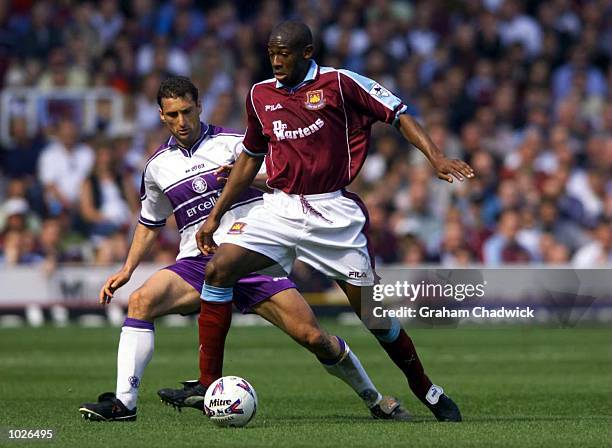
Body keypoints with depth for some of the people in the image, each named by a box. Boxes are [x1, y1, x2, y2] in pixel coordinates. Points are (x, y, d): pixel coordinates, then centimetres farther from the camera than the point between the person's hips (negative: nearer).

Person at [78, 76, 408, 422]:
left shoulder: (232, 144, 2)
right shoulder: (158, 166, 13)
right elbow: (150, 225, 26)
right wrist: (127, 269, 15)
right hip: (197, 262, 3)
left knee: (312, 335, -11)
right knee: (141, 300, -26)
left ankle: (374, 398, 10)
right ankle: (124, 403, -27)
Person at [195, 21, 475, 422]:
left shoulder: (339, 83, -6)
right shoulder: (260, 95, 8)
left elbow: (398, 114, -6)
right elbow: (250, 158, 21)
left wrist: (435, 157, -21)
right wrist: (215, 216, 21)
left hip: (334, 213, -4)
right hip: (280, 206, 4)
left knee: (372, 310, -1)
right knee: (218, 267, -18)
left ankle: (428, 392, 20)